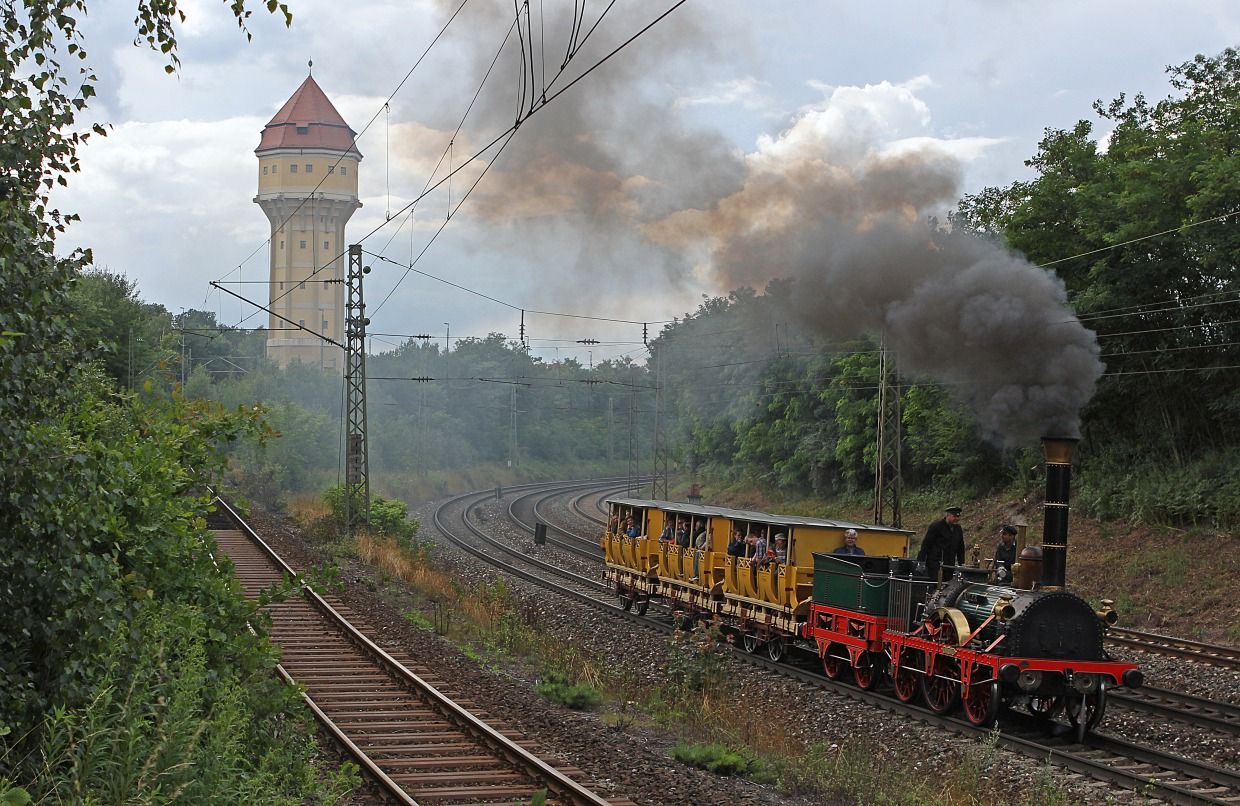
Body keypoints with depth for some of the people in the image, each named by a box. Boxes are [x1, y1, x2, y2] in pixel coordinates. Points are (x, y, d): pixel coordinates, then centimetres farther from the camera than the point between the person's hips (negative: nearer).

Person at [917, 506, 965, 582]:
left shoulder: (958, 529, 13)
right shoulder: (936, 526, -5)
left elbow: (960, 547, 22)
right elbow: (925, 544, -7)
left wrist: (962, 563, 16)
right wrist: (921, 561, -12)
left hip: (950, 566, 5)